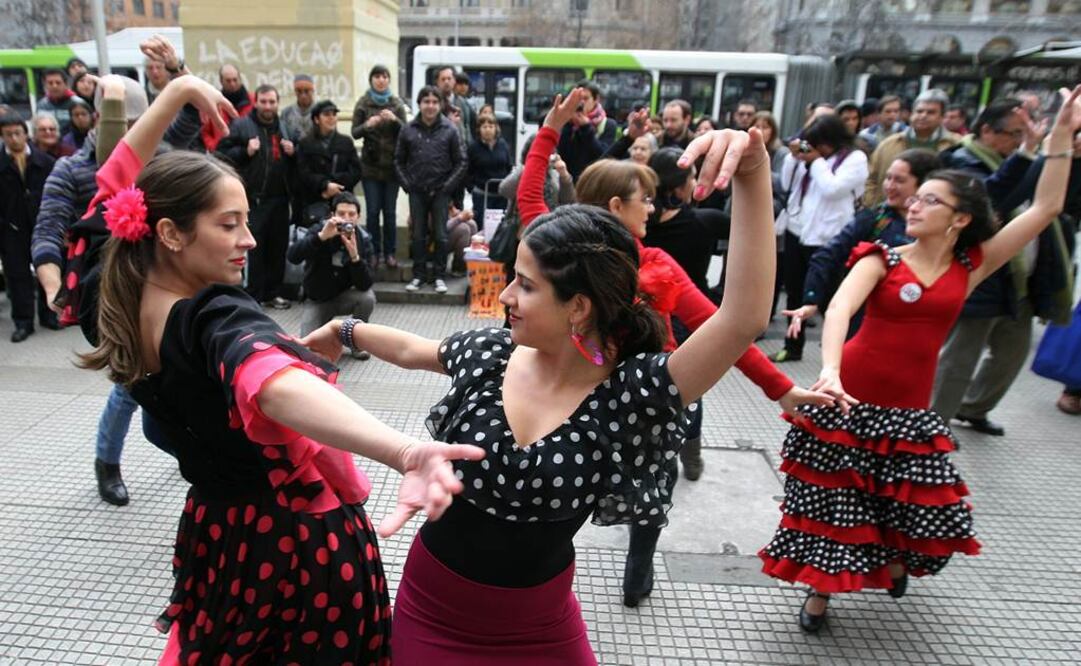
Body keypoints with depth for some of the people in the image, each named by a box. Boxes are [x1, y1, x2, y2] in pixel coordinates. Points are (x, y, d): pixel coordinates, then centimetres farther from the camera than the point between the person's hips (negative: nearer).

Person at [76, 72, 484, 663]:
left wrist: (177, 93, 6)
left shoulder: (126, 306, -8)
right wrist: (405, 452, -74)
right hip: (301, 543, -6)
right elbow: (273, 385, -56)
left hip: (215, 535, 7)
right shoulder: (216, 318, -32)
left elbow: (118, 188, 7)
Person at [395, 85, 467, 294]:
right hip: (417, 192, 2)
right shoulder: (408, 130, 2)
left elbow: (461, 162, -1)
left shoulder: (449, 130, -2)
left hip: (440, 192, -1)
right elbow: (399, 161, 9)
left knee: (440, 235, 2)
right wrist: (407, 184, 0)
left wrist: (447, 187, -6)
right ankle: (418, 275, 17)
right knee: (418, 236, 7)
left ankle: (439, 276, 13)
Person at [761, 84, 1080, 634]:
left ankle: (895, 561, 45)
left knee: (928, 511, 8)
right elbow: (840, 308, -23)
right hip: (851, 398, -2)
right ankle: (821, 590, 31)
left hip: (910, 409, 3)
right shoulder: (882, 259, -5)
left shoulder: (971, 268, 4)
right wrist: (829, 369, -41)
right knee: (832, 501, 7)